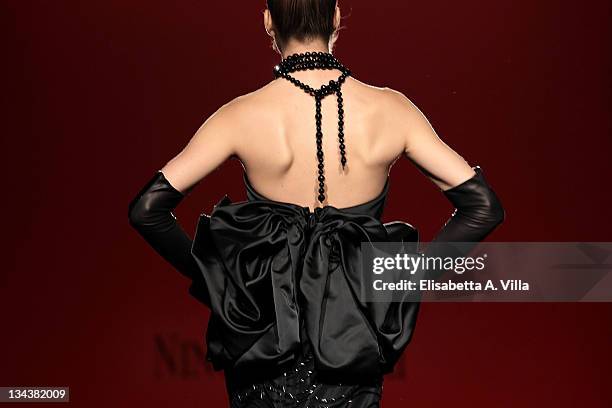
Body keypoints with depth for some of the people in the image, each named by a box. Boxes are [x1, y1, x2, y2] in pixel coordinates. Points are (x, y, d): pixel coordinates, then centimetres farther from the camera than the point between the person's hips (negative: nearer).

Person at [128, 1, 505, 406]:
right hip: (354, 336, 1)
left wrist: (208, 275, -1)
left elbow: (146, 209, -11)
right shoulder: (390, 109, -9)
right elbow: (484, 207, -7)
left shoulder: (243, 115, -12)